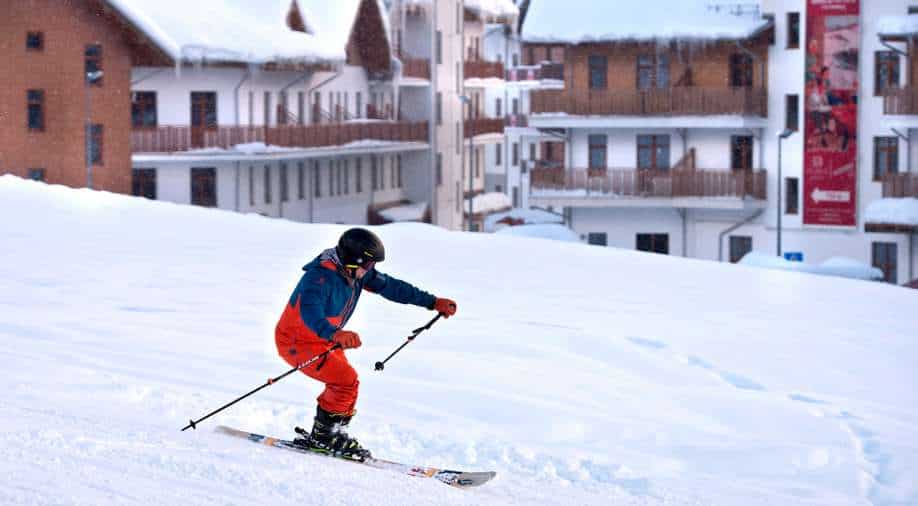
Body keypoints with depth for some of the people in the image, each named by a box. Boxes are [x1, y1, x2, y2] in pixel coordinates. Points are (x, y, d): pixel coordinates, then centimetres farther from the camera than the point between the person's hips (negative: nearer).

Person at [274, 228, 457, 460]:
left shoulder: (355, 272, -5)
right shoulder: (321, 277, -32)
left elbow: (390, 286, 4)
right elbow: (310, 311, -49)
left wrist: (432, 302, 2)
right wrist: (334, 334, -68)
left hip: (324, 340, 9)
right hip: (296, 342, -9)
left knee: (347, 384, 9)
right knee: (345, 380, -19)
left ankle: (332, 435, 22)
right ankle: (323, 436, -6)